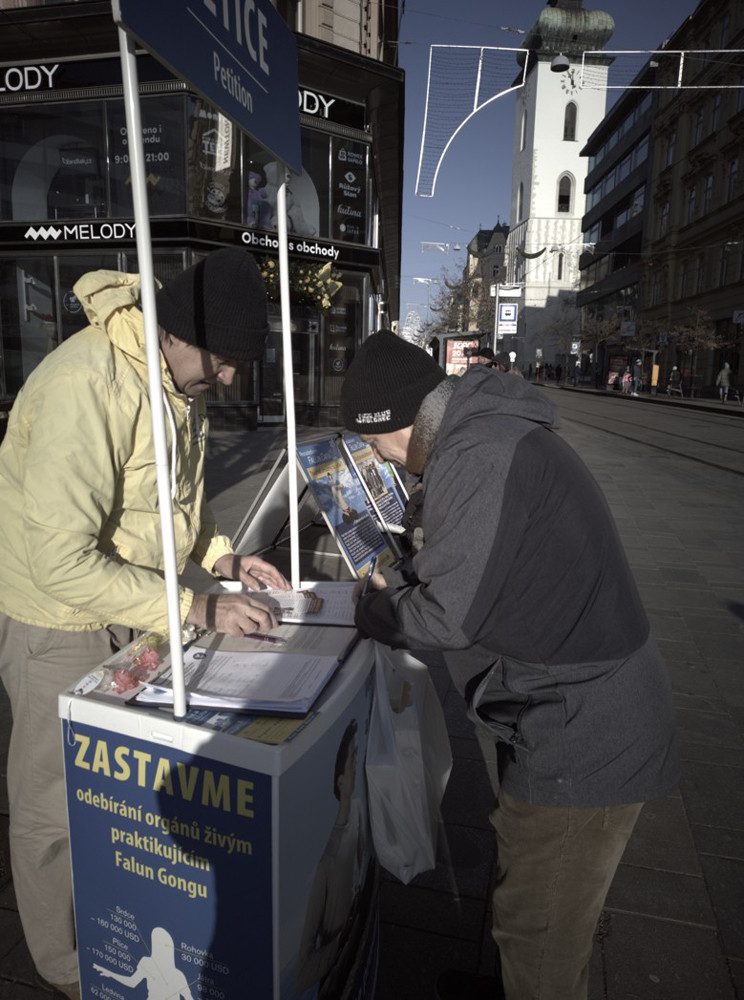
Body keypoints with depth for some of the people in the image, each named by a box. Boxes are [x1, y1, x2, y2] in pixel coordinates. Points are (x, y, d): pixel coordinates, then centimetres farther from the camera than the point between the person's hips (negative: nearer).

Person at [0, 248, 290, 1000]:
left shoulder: (180, 377, -3)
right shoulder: (85, 387, -31)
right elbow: (62, 561, -32)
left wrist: (225, 559, -4)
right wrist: (196, 610, -30)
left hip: (133, 608, 8)